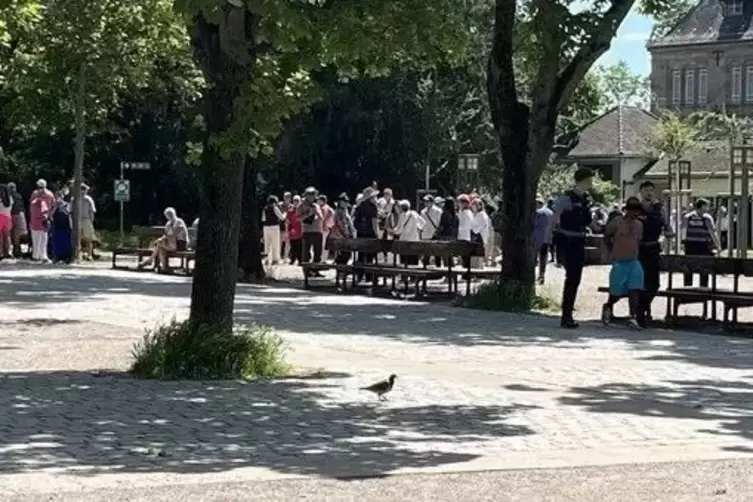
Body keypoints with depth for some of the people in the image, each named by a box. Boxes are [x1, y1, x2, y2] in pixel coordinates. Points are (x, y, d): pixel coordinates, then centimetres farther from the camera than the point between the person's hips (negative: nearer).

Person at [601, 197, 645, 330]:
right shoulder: (616, 222, -7)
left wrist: (634, 254, 13)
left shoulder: (639, 225, 10)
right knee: (617, 293, 2)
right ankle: (607, 307, 33)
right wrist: (613, 252, 7)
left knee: (635, 290, -11)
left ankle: (633, 318, -13)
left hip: (634, 262, 4)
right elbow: (607, 237, 4)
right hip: (619, 263, -4)